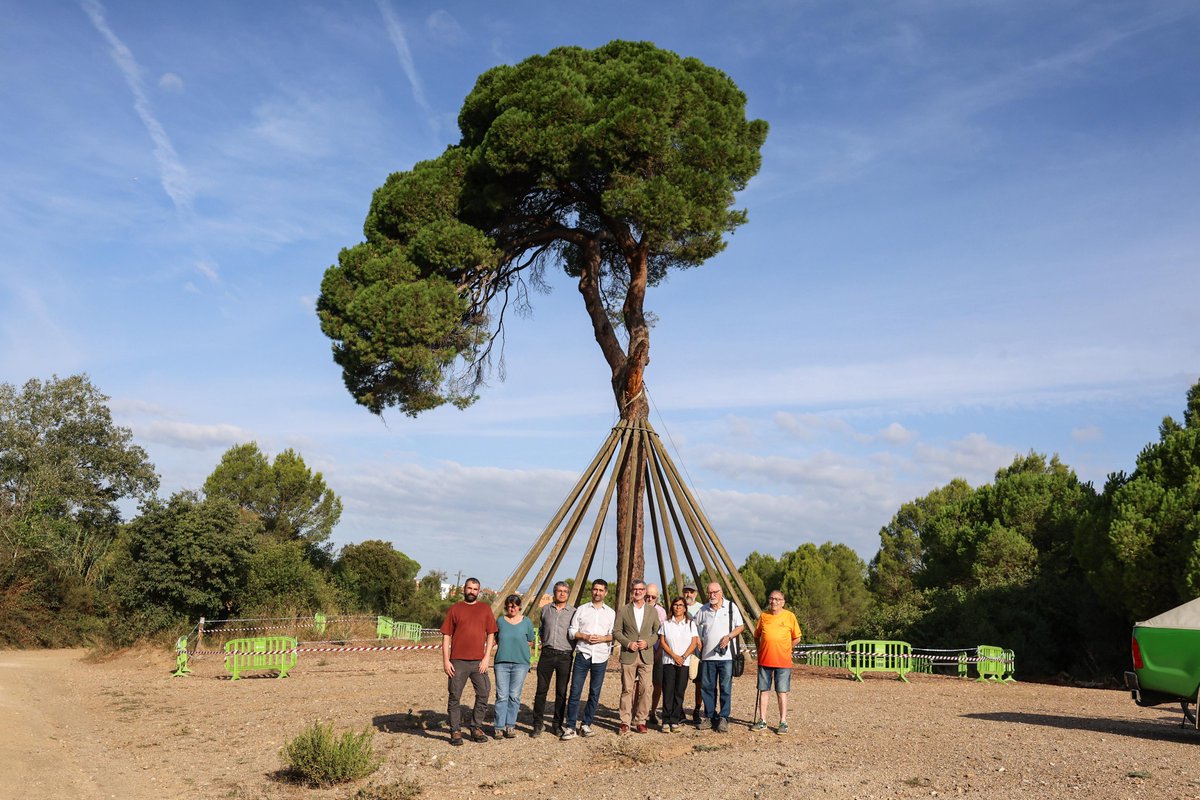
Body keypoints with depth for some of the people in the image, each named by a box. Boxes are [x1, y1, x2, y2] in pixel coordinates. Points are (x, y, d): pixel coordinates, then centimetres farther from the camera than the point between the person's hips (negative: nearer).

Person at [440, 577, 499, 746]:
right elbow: (446, 636, 3)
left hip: (478, 662, 2)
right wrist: (446, 660, -4)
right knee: (454, 696, 1)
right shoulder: (455, 609, 4)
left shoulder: (485, 609, 8)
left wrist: (486, 658, -3)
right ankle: (456, 732, 11)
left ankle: (476, 728, 16)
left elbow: (491, 634, 7)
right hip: (458, 661, -2)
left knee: (484, 694, 2)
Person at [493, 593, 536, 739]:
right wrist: (503, 646, 2)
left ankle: (510, 726, 9)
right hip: (502, 661, 1)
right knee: (501, 695, -3)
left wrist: (518, 645, 1)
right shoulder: (500, 621, 9)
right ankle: (499, 727, 2)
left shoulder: (526, 622, 5)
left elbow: (530, 642, 12)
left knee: (514, 696, 1)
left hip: (520, 663, -1)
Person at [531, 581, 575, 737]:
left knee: (561, 692, 4)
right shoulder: (545, 609, 8)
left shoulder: (573, 612, 4)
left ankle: (557, 725, 15)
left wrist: (571, 648, 5)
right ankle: (537, 725, 7)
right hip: (547, 654, 1)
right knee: (541, 690, 0)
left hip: (565, 656, -1)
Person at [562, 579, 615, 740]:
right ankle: (570, 727, -3)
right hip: (583, 655, -1)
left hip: (601, 657, 1)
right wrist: (585, 636, -12)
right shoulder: (581, 610, 7)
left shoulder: (611, 613, 10)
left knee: (595, 693, 5)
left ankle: (586, 724, 16)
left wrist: (603, 638, -12)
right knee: (575, 691, -6)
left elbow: (615, 635, 6)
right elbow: (571, 631, 5)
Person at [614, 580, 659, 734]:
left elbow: (657, 632, 10)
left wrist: (648, 642, -8)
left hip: (646, 656, 1)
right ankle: (625, 722, 5)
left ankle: (640, 720, 10)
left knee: (645, 689, -1)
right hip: (628, 656, -1)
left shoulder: (652, 611, 8)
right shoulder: (624, 610, 4)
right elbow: (616, 631, 3)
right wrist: (628, 643, -11)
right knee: (627, 689, 0)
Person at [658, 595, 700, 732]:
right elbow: (662, 642, 2)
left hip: (684, 662, 0)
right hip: (668, 661, 0)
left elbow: (694, 643, 2)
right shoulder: (666, 623, 8)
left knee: (679, 692, -1)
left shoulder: (690, 624, 9)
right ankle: (666, 722, -2)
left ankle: (675, 721, 4)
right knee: (668, 691, -5)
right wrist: (674, 656, -9)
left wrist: (683, 657, -10)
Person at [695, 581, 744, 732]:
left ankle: (723, 719, -1)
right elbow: (694, 626, 20)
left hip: (726, 655, -3)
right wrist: (699, 641, 6)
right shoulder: (703, 610, 10)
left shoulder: (731, 607, 3)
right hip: (707, 656, 3)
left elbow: (741, 626, 4)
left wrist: (729, 636, -11)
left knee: (725, 688, -5)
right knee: (707, 687, 5)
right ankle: (710, 717, 14)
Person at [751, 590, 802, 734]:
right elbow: (756, 636, 17)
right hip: (764, 661, 3)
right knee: (763, 690, 7)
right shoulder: (763, 616, 6)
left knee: (782, 692, 1)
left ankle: (783, 722, 8)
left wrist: (784, 649, 4)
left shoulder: (789, 616, -1)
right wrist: (761, 651, 6)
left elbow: (796, 638, 6)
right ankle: (762, 721, 16)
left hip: (783, 662, -3)